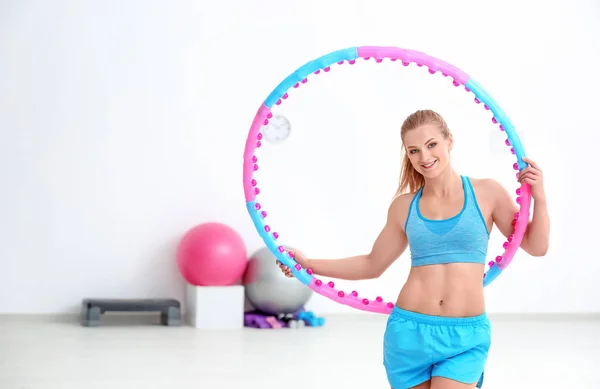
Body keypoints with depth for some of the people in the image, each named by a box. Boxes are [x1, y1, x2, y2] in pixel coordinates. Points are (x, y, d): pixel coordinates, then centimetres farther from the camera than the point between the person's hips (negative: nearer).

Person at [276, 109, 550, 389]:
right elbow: (372, 265, 16)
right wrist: (309, 265, 10)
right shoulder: (404, 206, 6)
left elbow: (536, 246, 7)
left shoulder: (486, 192, 0)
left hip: (465, 336, -2)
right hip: (409, 331, 2)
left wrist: (539, 197, -8)